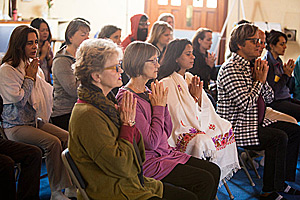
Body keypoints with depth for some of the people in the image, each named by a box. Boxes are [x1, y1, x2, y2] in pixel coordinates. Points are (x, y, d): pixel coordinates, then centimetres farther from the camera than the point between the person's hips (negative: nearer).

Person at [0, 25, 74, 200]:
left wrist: (35, 75, 4)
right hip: (16, 126, -7)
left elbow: (46, 93, 18)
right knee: (53, 142, -27)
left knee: (67, 137, -16)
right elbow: (19, 99, -17)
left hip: (36, 120, 7)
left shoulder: (34, 66, 13)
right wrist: (29, 76, -10)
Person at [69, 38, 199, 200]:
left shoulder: (105, 103, 9)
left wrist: (130, 122, -7)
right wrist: (127, 124, -14)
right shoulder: (88, 115, -21)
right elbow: (120, 166, -23)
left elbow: (140, 154, 10)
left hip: (135, 183, 9)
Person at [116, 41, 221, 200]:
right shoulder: (127, 98, -19)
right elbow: (151, 142, -21)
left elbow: (167, 133, 10)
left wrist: (163, 103, -3)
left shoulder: (146, 91, 8)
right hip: (149, 162, -8)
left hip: (166, 153, 9)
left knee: (214, 170, 2)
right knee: (205, 181, -15)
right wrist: (159, 107, -14)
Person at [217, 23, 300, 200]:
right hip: (236, 127, -10)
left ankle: (282, 182, 12)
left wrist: (263, 78, -3)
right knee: (279, 137, -24)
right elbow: (245, 104, -25)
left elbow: (269, 97, 14)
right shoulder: (230, 69, -17)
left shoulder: (253, 66, 12)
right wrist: (259, 81, -12)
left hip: (257, 122, 10)